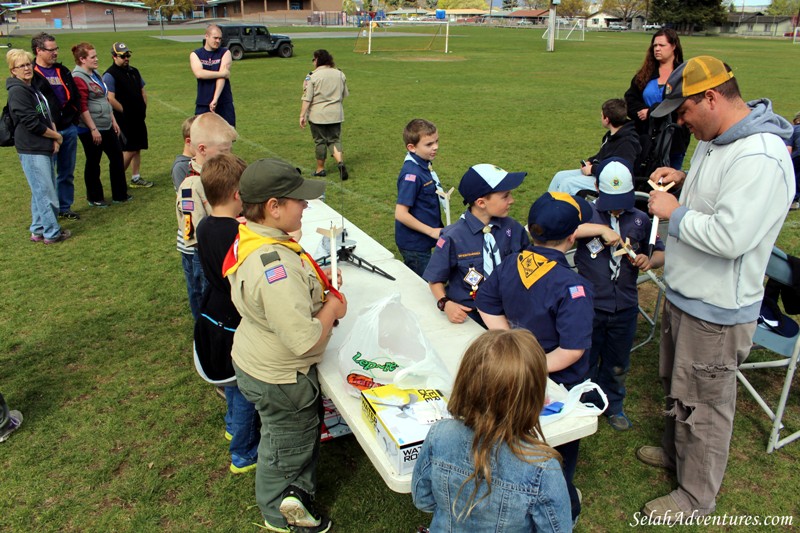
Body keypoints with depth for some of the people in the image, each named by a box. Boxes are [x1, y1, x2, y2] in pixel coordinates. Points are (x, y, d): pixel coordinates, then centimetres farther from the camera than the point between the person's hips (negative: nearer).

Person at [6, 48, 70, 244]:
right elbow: (32, 123, -18)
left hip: (44, 148, 9)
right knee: (45, 192, -4)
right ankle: (52, 233, 4)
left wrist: (53, 136, 0)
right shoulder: (17, 91, -13)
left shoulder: (34, 88, 15)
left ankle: (38, 230, 24)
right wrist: (56, 136, -6)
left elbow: (47, 115, 16)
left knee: (41, 191, 15)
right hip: (31, 151, -9)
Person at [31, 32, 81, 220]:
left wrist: (73, 117, 7)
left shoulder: (62, 71, 13)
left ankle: (65, 208, 24)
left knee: (67, 173, 12)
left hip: (69, 129, 6)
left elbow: (75, 96, 18)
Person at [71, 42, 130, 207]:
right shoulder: (78, 78, -15)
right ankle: (95, 198, 17)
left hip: (107, 126, 9)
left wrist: (113, 120, 18)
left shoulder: (95, 74, 13)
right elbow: (82, 107, -19)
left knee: (117, 157, 11)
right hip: (90, 129, -9)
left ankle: (120, 194, 21)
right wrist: (93, 129, -20)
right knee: (93, 163, 3)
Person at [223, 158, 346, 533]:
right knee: (286, 447, 18)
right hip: (279, 379, -9)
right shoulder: (276, 265, -38)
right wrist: (332, 307, -20)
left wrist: (315, 279, 1)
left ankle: (298, 491, 51)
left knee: (307, 428, 30)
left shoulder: (249, 237, -6)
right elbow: (305, 339, -38)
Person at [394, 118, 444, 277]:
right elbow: (401, 214, -27)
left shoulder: (424, 165, 2)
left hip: (422, 241, 8)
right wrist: (431, 231, -21)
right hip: (414, 244, -8)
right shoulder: (412, 174, -25)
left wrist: (442, 197, 3)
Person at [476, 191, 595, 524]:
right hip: (558, 386, -6)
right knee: (560, 451, 19)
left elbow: (487, 305, 0)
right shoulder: (572, 287, -31)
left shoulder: (509, 265, -11)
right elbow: (572, 350, -35)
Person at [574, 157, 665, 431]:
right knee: (585, 361, 14)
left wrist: (650, 260, -12)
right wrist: (600, 229, -32)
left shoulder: (640, 219, 2)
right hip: (589, 304, -3)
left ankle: (613, 406, 42)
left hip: (625, 306, 4)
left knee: (617, 364, 21)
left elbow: (661, 252, 11)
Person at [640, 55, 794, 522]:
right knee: (677, 385, 27)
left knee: (704, 404, 8)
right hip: (685, 293, 10)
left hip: (716, 310, -10)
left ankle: (697, 497, 28)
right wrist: (685, 178, 5)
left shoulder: (760, 159, -27)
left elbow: (730, 236, -34)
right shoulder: (716, 141, 5)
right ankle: (676, 453, 50)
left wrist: (675, 212, -20)